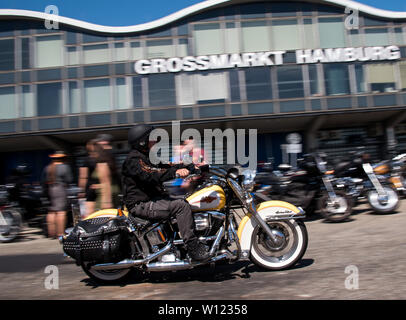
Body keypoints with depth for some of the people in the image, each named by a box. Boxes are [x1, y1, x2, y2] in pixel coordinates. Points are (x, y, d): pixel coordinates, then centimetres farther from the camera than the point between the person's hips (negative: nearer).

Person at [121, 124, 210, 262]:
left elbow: (167, 167, 15)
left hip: (153, 198, 10)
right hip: (142, 205, -10)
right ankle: (193, 247, -20)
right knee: (181, 206, -23)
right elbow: (150, 176, -31)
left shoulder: (148, 157, 18)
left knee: (186, 202, 8)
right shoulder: (134, 160, -14)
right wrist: (175, 173, -37)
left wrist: (192, 166, 8)